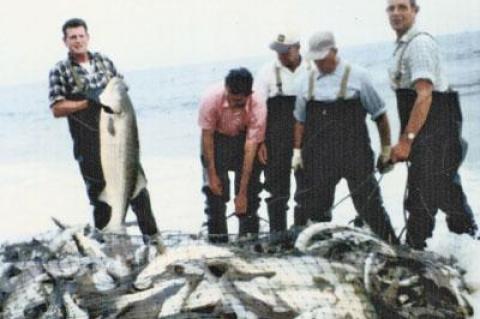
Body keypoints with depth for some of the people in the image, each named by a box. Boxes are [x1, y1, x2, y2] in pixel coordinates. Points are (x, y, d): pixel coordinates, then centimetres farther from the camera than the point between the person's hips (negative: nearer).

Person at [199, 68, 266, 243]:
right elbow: (207, 136, -18)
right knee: (215, 190, -7)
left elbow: (250, 150, -29)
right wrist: (212, 175, -16)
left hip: (245, 139, 0)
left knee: (251, 190, -3)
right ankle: (217, 239, 3)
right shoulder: (211, 99, -32)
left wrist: (242, 193, -28)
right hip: (217, 138, 0)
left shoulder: (258, 107, -32)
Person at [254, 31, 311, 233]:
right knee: (278, 189, 3)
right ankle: (277, 234, 13)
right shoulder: (268, 72, 1)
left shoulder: (311, 71, 4)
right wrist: (260, 142, -7)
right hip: (277, 139, -1)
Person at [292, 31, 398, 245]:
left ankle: (392, 245, 11)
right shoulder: (308, 81, 11)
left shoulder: (357, 76, 1)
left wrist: (386, 149, 5)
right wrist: (298, 150, 12)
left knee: (369, 205, -2)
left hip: (355, 155, -3)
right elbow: (300, 120, 19)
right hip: (318, 158, 3)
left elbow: (379, 115, 5)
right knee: (316, 207, 8)